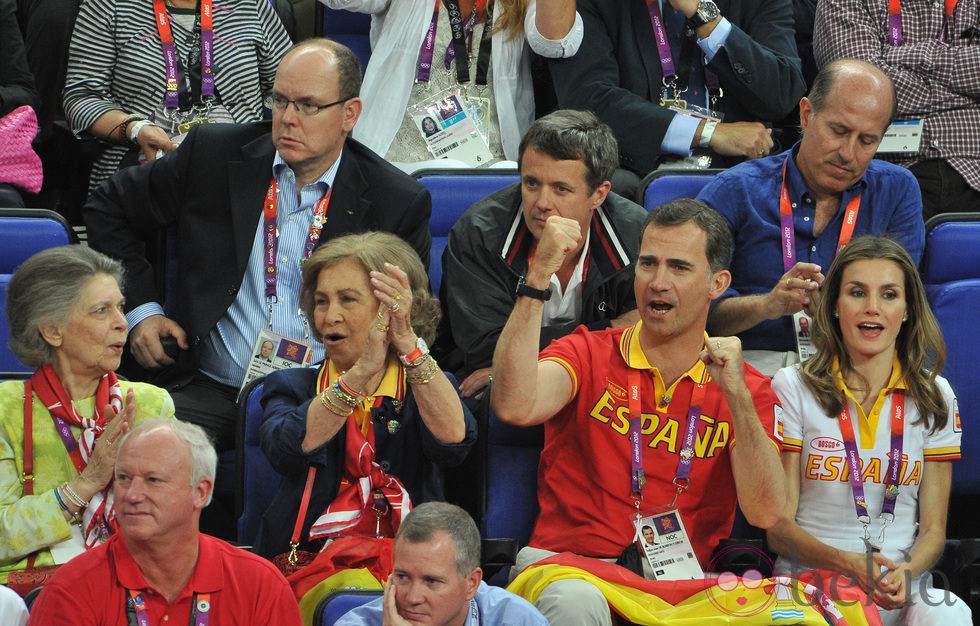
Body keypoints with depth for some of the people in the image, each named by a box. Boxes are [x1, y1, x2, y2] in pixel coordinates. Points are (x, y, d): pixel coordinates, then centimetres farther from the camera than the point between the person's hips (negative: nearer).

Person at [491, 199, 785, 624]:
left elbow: (765, 514, -6)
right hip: (569, 568, -2)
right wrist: (537, 280, -19)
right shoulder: (589, 354, 6)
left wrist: (735, 395, -14)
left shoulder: (746, 388, 9)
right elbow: (516, 408, -17)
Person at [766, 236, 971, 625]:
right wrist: (847, 564, -19)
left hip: (903, 589, 2)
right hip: (811, 579, -2)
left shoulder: (935, 396, 11)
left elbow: (933, 528, 10)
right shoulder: (793, 387, 3)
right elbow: (779, 527, 0)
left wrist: (906, 573, -14)